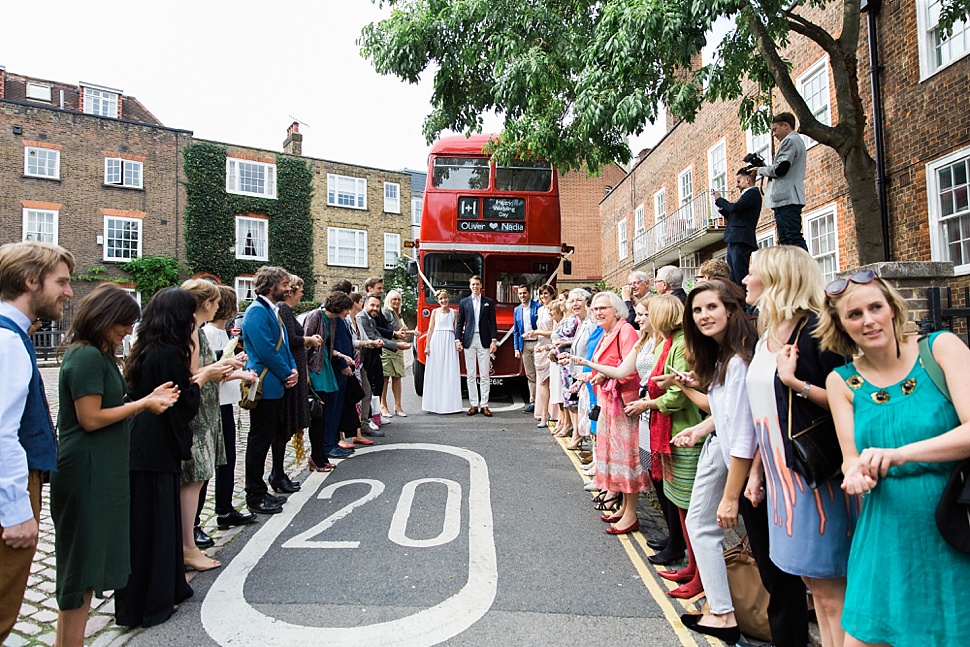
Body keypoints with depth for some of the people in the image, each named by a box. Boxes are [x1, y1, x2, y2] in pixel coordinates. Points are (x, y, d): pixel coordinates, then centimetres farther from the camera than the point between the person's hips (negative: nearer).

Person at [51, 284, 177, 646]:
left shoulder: (101, 355, 14)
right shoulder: (87, 356, -17)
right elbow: (91, 419, -20)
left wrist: (148, 400, 5)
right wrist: (143, 404, -11)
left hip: (101, 470, 10)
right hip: (86, 471, -10)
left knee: (84, 561, 17)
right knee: (83, 562, 1)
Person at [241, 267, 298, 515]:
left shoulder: (272, 310, 16)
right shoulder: (257, 312, -15)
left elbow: (283, 344, 19)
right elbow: (266, 350, -21)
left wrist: (292, 369, 3)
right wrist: (287, 374, -11)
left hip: (275, 386, 10)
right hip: (265, 387, -10)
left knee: (270, 437, 15)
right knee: (259, 441, 0)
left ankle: (259, 492, 27)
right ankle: (255, 497, 12)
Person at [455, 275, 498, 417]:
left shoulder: (489, 302, 8)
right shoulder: (464, 302, 10)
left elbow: (493, 323, 4)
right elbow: (459, 323, 8)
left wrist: (494, 340, -5)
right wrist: (457, 340, -2)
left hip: (484, 341, -1)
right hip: (469, 340, 1)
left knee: (484, 375, 0)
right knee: (470, 374, 4)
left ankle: (484, 405, 4)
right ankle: (473, 404, 10)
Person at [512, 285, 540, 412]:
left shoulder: (538, 306, -3)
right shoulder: (517, 310, 13)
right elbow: (516, 331, 15)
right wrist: (517, 348, 9)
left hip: (537, 343, -5)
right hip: (524, 345, 5)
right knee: (530, 375, 9)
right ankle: (533, 402, 14)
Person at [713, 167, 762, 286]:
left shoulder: (753, 192, -5)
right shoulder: (747, 194, 24)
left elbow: (734, 208, -18)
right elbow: (732, 215, 22)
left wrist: (719, 199, -3)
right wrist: (720, 205, 11)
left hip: (741, 241, -10)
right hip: (734, 241, 10)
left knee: (740, 276, -13)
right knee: (733, 277, 7)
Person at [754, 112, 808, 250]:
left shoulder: (790, 141, -5)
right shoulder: (797, 140, 27)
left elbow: (780, 168, -16)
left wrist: (760, 170, 0)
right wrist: (766, 167, 14)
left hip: (787, 197, -10)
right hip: (789, 198, 10)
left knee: (794, 238, -15)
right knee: (785, 240, 6)